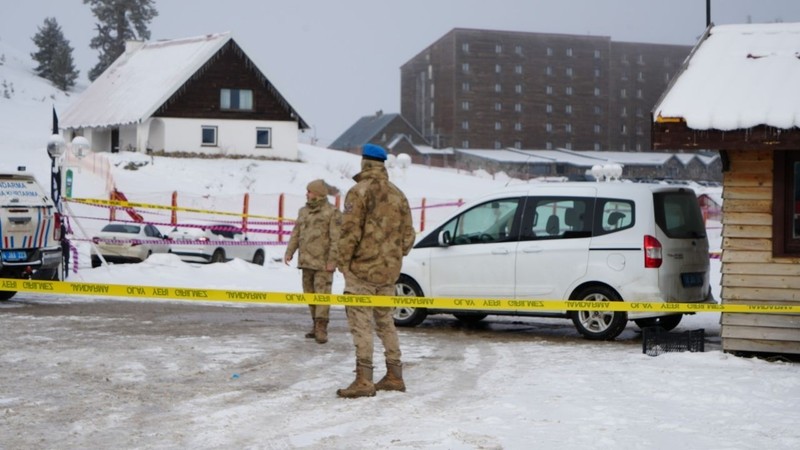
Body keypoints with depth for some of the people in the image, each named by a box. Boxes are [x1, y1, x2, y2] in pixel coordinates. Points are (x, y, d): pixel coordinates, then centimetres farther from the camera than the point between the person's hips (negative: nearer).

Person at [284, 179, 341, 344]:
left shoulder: (332, 213, -7)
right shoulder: (304, 211, 14)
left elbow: (336, 239, -11)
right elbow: (296, 234, 15)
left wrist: (332, 261, -17)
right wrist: (289, 252, 4)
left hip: (323, 262, -7)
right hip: (306, 261, 7)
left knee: (322, 293, -10)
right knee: (310, 293, 10)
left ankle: (321, 329, -10)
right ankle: (316, 326, 20)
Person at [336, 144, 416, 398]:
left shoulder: (359, 192, -10)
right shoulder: (397, 195, 11)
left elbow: (350, 232, -15)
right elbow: (408, 235, 12)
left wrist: (343, 263, -6)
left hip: (363, 269, -7)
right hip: (388, 271, 7)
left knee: (361, 323, -5)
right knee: (385, 321, 16)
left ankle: (364, 380, -8)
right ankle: (394, 376, 20)